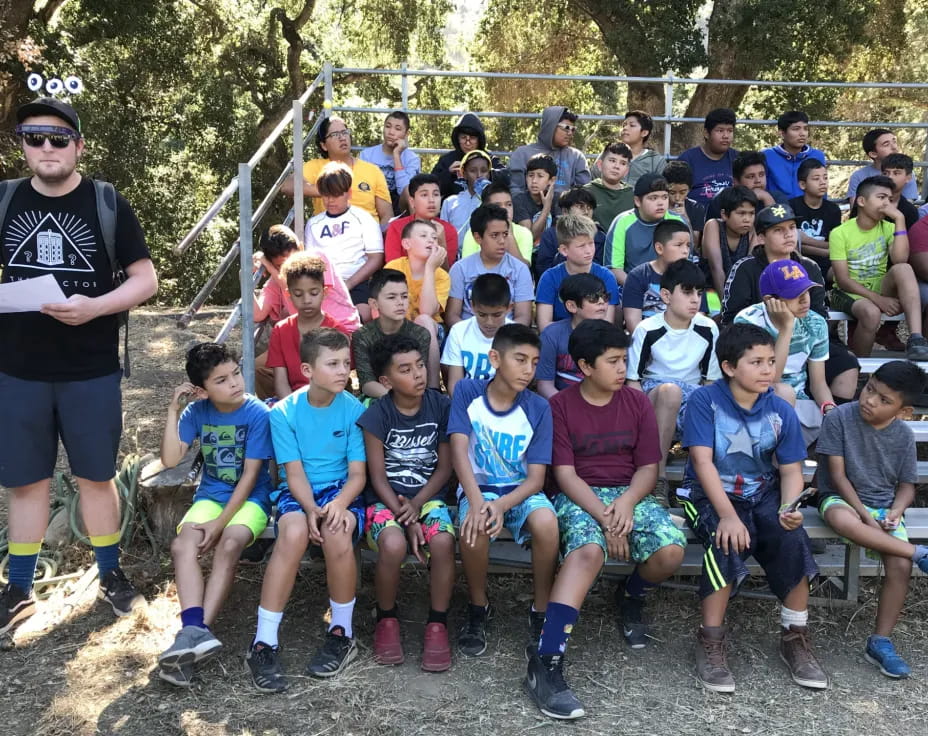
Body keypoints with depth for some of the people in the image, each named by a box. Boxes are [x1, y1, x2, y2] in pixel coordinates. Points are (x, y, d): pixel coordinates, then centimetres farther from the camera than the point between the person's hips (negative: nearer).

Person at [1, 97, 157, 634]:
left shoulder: (107, 203, -2)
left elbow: (146, 279, -4)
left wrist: (95, 307, -20)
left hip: (92, 371, -2)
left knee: (96, 475, 10)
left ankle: (112, 575, 27)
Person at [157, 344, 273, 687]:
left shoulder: (258, 413, -14)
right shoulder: (197, 411, -2)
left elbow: (250, 475, -14)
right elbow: (170, 460, -6)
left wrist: (220, 522, -19)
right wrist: (173, 411, -13)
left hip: (250, 497, -3)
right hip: (210, 494, 4)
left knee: (228, 544, -33)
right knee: (182, 544, -26)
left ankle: (197, 631, -32)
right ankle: (195, 632, -38)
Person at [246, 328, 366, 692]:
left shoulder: (353, 409, -4)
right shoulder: (284, 412, -5)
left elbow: (358, 473, -5)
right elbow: (294, 472, -7)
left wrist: (339, 503, -25)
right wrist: (311, 509, -26)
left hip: (341, 490, 0)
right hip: (298, 493, 0)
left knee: (337, 534, -33)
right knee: (294, 532, -34)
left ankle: (341, 634, -11)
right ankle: (264, 643, -23)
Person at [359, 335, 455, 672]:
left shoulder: (441, 405, -3)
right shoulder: (376, 415, -7)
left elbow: (444, 467, 1)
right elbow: (378, 478, -7)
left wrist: (417, 504, -14)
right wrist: (405, 519, -19)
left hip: (428, 496, 2)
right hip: (387, 499, -1)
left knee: (443, 542, -31)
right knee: (393, 545, -33)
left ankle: (437, 624, -8)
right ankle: (386, 619, -3)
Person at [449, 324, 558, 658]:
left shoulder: (539, 408, -7)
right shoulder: (467, 391, -7)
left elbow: (536, 477, -9)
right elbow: (459, 451, -16)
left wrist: (502, 505, -28)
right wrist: (477, 501, -32)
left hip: (521, 490, 1)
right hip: (478, 487, 0)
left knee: (546, 523, -32)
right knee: (474, 526, -34)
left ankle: (541, 612, -8)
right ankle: (477, 608, -5)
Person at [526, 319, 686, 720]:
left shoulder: (637, 403, 7)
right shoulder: (559, 406, -3)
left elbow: (648, 467, 5)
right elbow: (565, 474, -8)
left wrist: (627, 502, -16)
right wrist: (603, 517, -20)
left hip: (629, 495, 4)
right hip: (578, 497, -3)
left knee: (671, 549, -26)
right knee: (588, 549, -37)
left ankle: (630, 598, 10)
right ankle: (545, 664, -40)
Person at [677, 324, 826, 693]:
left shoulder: (781, 411, -1)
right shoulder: (705, 400, -12)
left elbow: (790, 470, -2)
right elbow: (702, 461, -19)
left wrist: (788, 507, -24)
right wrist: (727, 515, -31)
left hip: (763, 494, 4)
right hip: (710, 496, -3)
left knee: (793, 539, -25)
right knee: (729, 542, -33)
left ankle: (795, 636, -4)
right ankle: (710, 641, -18)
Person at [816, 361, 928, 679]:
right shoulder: (840, 418, -11)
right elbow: (837, 475, -11)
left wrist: (895, 510, -14)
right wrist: (865, 515, -18)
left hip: (884, 506, 3)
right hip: (842, 498, -3)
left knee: (900, 566, -21)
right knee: (842, 520, -40)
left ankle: (880, 642, -3)